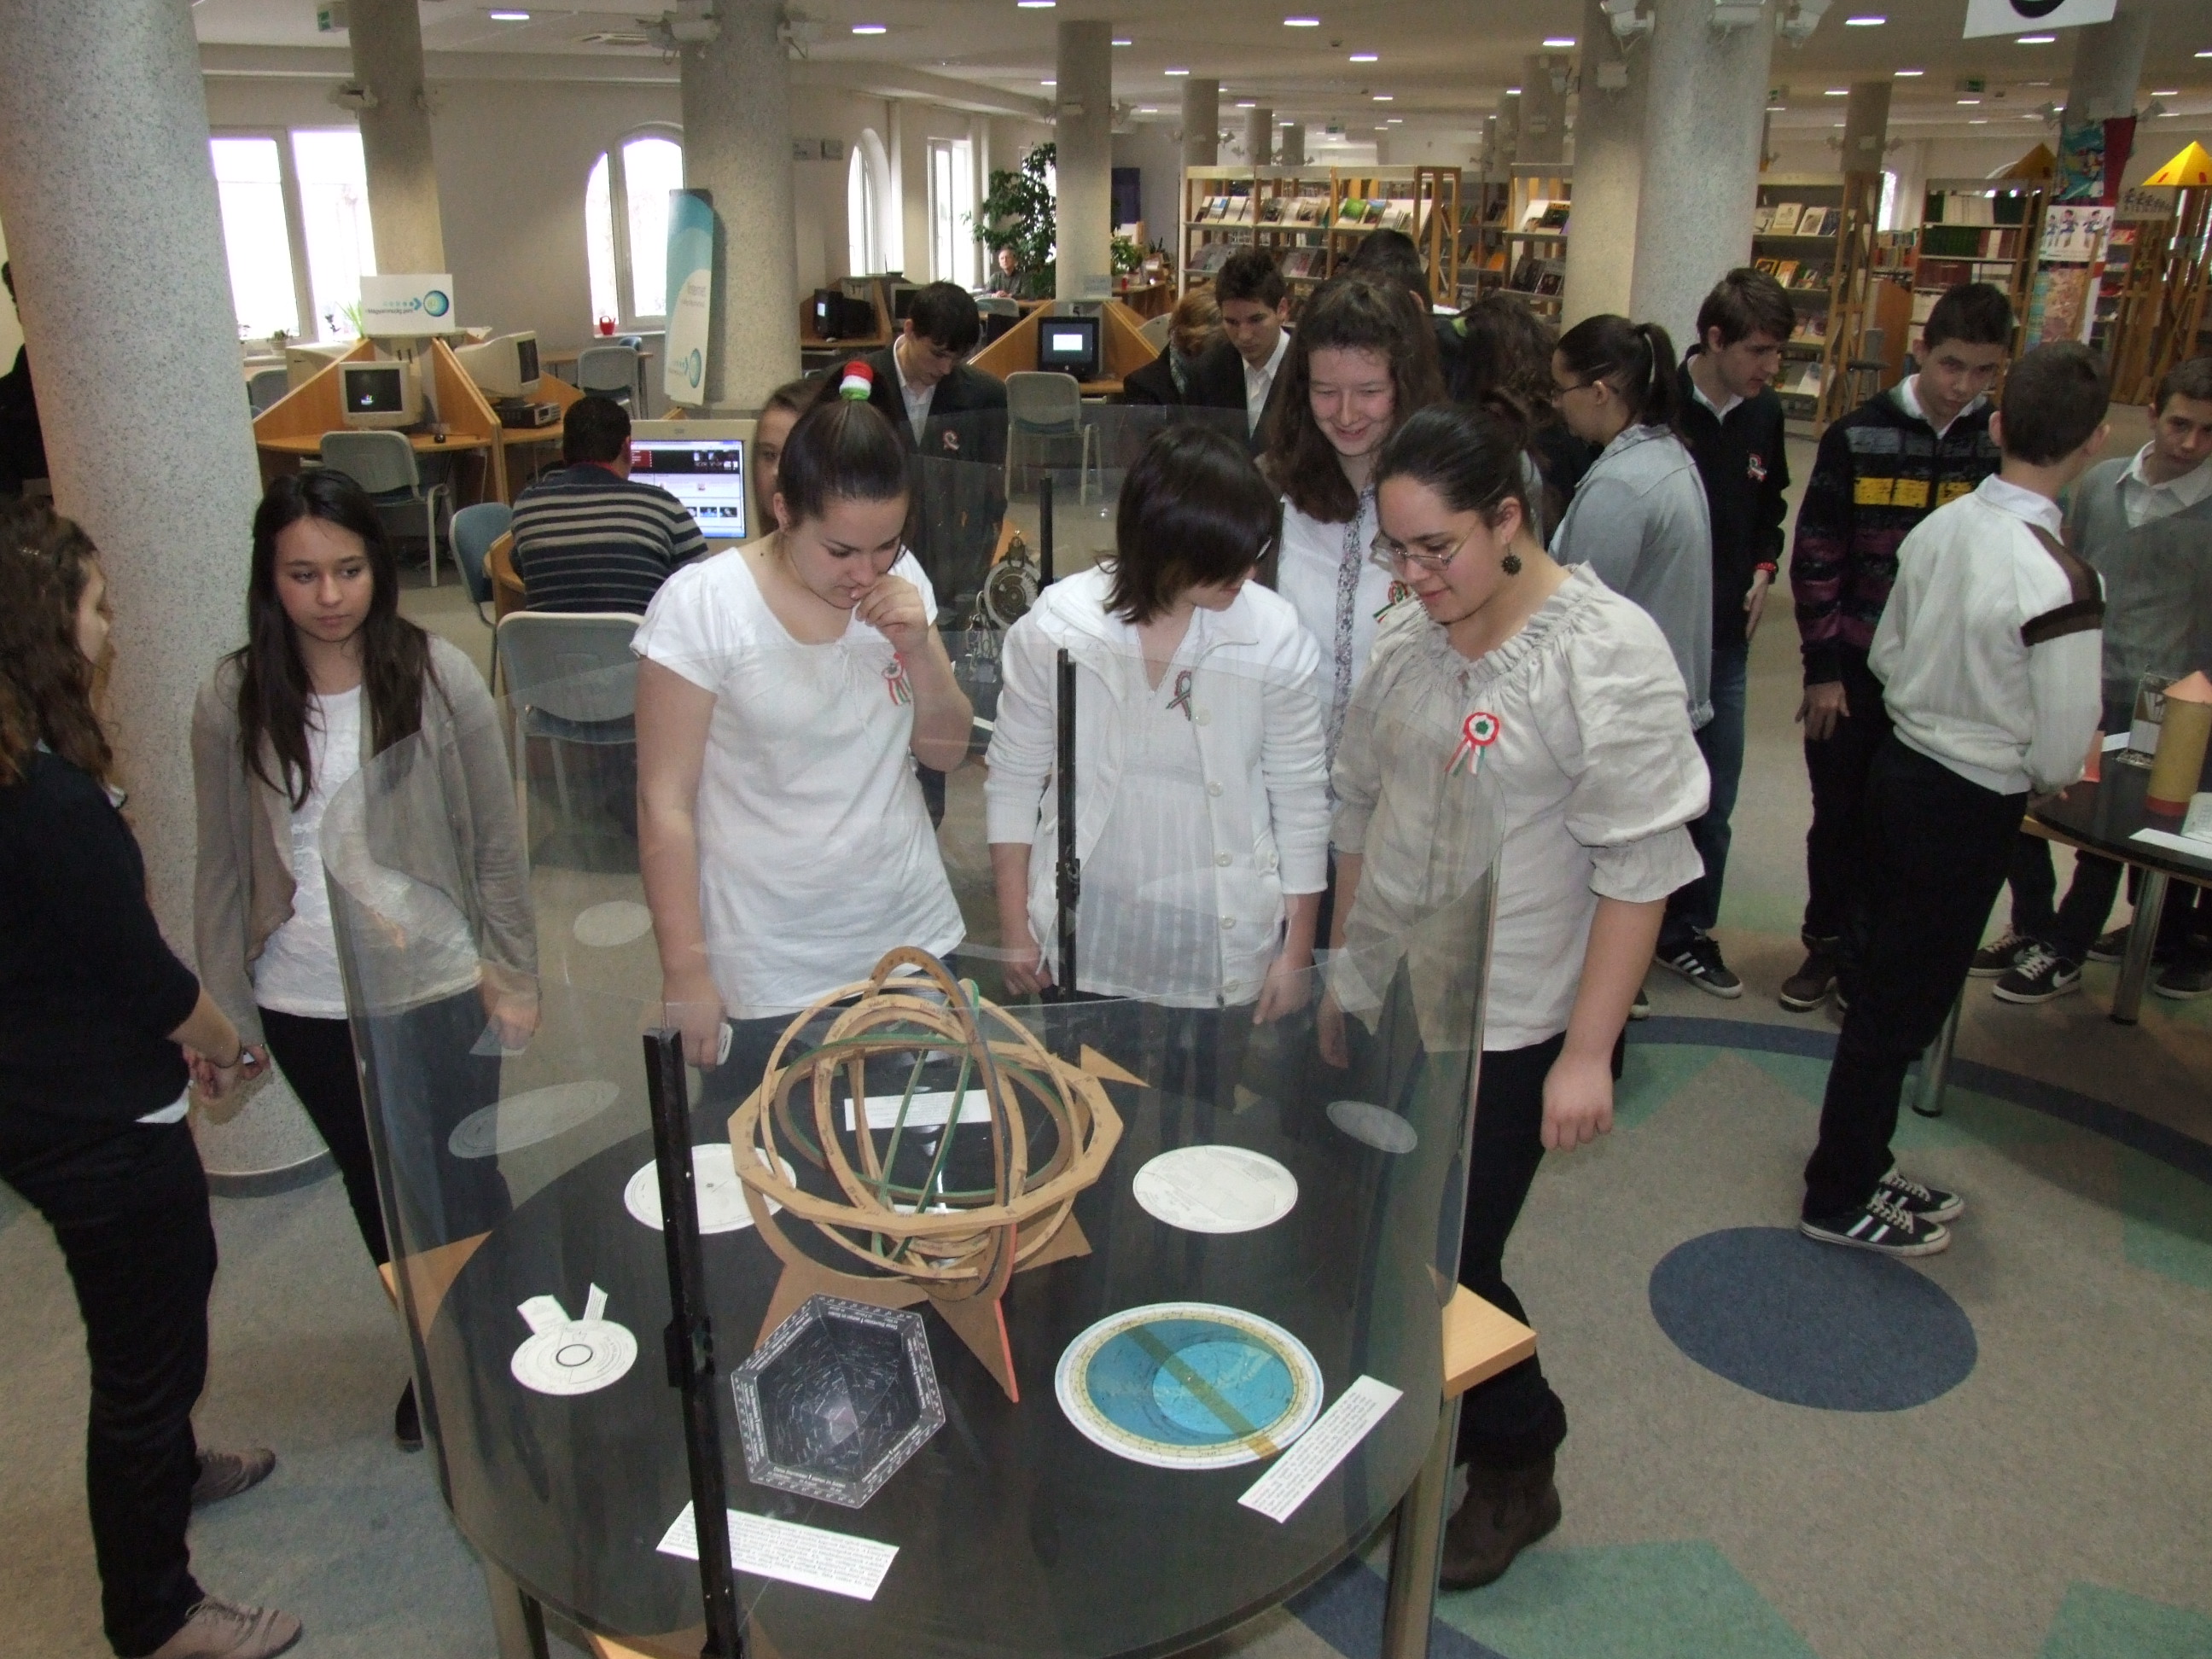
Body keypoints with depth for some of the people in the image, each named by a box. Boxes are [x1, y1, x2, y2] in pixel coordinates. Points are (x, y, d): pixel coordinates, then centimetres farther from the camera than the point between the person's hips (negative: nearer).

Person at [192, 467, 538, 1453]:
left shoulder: (439, 679, -11)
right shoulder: (232, 703, -5)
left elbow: (498, 842, -5)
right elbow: (223, 866, 2)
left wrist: (514, 975, -4)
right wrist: (226, 1010, 5)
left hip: (437, 990, -3)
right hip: (304, 1006, 3)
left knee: (461, 1187, 8)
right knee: (379, 1192, 20)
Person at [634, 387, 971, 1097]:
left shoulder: (902, 581, 0)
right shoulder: (701, 605, -14)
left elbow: (946, 751, 5)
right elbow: (666, 804, -11)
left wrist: (918, 647, -12)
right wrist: (686, 974, -11)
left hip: (911, 943, 4)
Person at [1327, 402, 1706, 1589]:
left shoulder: (1607, 652, -15)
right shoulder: (1407, 638, 3)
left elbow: (1638, 866, -16)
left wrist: (1589, 1052, -17)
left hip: (1507, 1031, -6)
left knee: (1449, 1264, 3)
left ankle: (1516, 1472, 30)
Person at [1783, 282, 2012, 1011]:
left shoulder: (2003, 447, -2)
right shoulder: (1859, 436, -5)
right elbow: (1816, 555, -3)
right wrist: (1822, 668, -5)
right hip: (1854, 670, 0)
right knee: (1839, 815, 11)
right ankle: (1827, 944, 29)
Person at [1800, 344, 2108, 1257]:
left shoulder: (1939, 527, -4)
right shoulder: (2061, 580, -24)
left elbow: (1886, 654, 9)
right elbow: (2061, 757, -18)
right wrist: (2026, 754, 3)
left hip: (1901, 765, 7)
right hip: (1972, 806, -7)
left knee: (1883, 982, 19)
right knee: (1902, 1005, 7)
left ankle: (1860, 1165, 37)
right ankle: (1840, 1199, 22)